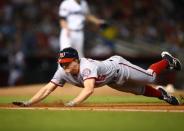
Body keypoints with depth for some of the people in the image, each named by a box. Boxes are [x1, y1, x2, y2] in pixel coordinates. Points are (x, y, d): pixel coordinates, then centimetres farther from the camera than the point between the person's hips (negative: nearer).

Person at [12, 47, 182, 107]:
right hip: (111, 81, 6)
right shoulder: (63, 73, -27)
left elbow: (89, 89, -62)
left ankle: (166, 60, 40)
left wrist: (73, 103, -76)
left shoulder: (87, 67, -46)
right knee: (140, 90, 21)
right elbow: (47, 89, -30)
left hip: (117, 67, -6)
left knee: (150, 77, 13)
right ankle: (161, 94, 47)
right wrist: (28, 103, -44)